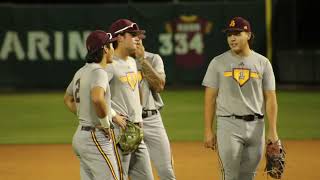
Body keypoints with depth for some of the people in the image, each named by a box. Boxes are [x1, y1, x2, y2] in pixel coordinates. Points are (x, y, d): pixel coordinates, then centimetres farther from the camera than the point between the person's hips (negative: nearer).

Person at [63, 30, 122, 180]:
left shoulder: (81, 72, 13)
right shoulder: (98, 72, -15)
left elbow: (68, 99, 28)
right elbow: (97, 98, -34)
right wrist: (105, 123, -20)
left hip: (80, 134, 9)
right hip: (97, 138, -9)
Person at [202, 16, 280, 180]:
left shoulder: (263, 63, 6)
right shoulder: (218, 62, 3)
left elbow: (270, 98, 5)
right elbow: (210, 98, 3)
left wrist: (272, 130, -3)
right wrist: (208, 130, -3)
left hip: (256, 126, 2)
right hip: (228, 125, -2)